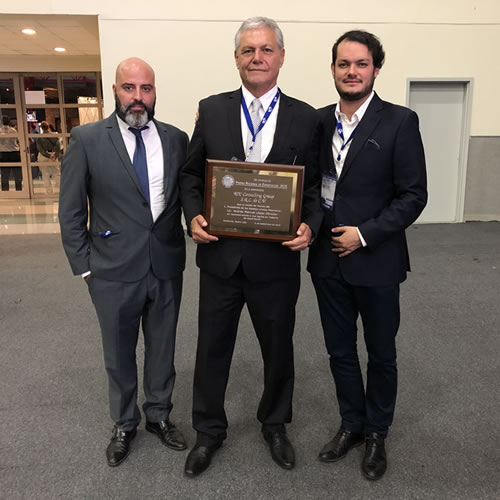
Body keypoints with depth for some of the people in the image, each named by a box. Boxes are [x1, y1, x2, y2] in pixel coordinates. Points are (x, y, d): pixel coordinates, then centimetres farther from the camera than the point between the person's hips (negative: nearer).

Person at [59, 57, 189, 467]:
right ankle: (124, 424, 37)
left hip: (167, 266, 2)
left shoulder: (176, 139, 1)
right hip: (114, 270, -2)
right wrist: (83, 265, -4)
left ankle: (159, 415, 39)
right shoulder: (87, 139, -5)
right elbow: (71, 211, -3)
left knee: (162, 348, 17)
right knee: (119, 353, 15)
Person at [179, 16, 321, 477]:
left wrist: (310, 225, -16)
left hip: (277, 259, 0)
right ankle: (209, 430, 38)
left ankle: (275, 424, 43)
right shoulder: (211, 110, 1)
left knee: (278, 348, 17)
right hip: (220, 255, 1)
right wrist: (193, 216, -11)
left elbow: (315, 185, 2)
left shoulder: (305, 118, -1)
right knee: (212, 348, 14)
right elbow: (191, 175, 6)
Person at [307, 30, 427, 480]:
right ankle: (352, 424, 38)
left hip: (376, 260, -3)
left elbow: (414, 195, -10)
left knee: (381, 354, 14)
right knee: (340, 350, 16)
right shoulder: (318, 121, 4)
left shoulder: (400, 122, -9)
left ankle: (377, 432, 36)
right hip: (327, 258, 4)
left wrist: (365, 234, -16)